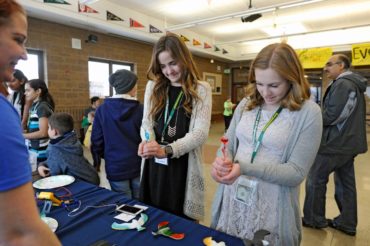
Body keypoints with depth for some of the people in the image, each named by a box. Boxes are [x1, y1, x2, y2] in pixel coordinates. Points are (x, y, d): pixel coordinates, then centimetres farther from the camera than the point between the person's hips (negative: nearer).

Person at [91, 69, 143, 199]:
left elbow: (97, 140, 0)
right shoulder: (140, 109, -9)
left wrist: (97, 161, 15)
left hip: (116, 166, 0)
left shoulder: (102, 109, -5)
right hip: (138, 164, 0)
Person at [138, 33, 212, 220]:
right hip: (154, 166, 3)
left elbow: (201, 132, -12)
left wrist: (167, 150, -26)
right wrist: (148, 141, -16)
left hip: (183, 167, -3)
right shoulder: (153, 86, 8)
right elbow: (146, 122, 7)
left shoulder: (201, 89, -3)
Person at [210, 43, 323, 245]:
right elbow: (229, 145, 6)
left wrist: (244, 167, -26)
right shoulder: (246, 104, 1)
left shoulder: (308, 112, -12)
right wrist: (223, 161, -18)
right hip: (233, 200, 4)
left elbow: (296, 172, -14)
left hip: (271, 208, -4)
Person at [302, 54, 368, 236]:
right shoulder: (354, 84, 17)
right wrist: (318, 118, 8)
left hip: (336, 142, -10)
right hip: (348, 141, 10)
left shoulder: (342, 84, -15)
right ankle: (347, 223, 24)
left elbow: (332, 115, -23)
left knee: (315, 178, 1)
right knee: (346, 182, 14)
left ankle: (313, 219, 13)